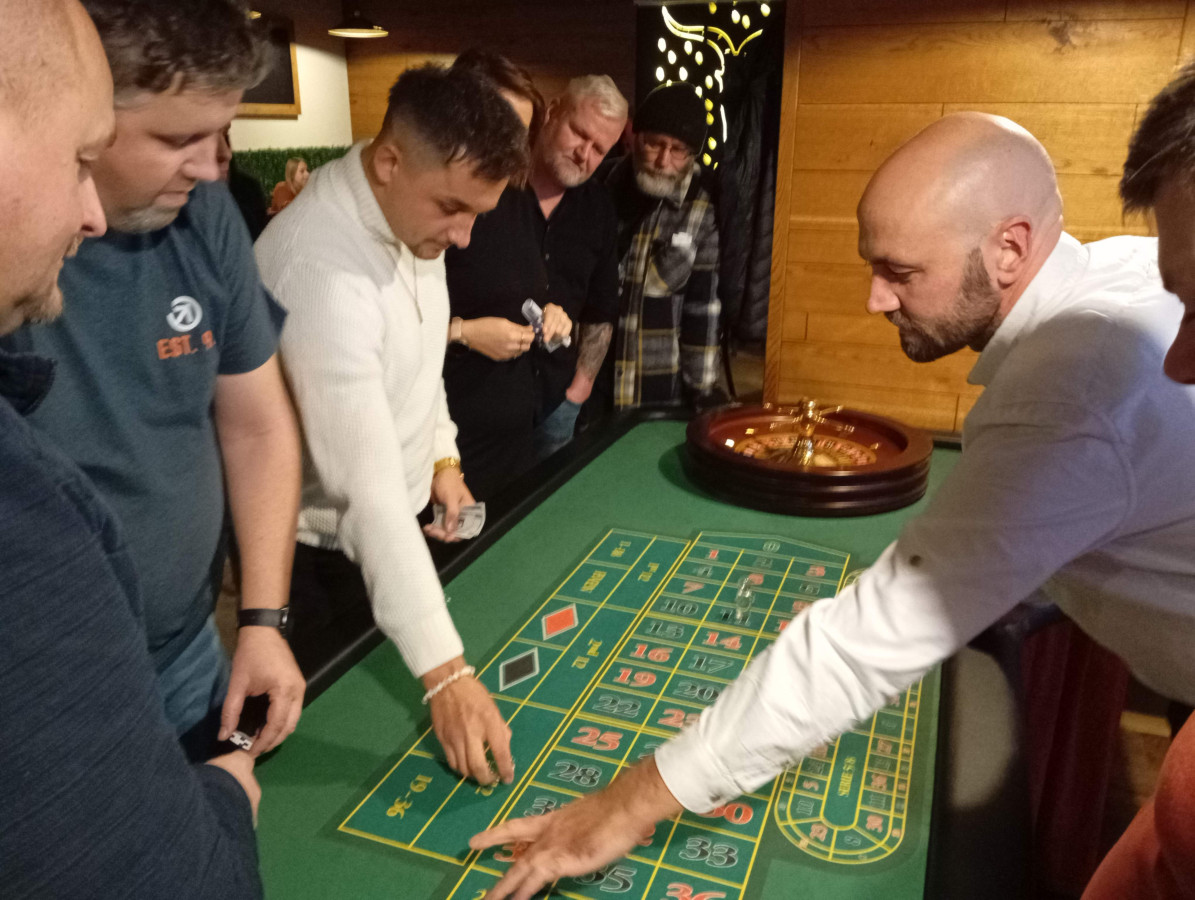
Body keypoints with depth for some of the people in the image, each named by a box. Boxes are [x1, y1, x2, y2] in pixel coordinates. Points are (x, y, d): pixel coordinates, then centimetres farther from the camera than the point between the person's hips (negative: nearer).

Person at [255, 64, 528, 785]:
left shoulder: (411, 212, -6)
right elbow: (367, 485, -39)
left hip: (399, 519, 8)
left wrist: (443, 456, 6)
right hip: (326, 554, -7)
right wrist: (445, 670, -39)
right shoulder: (320, 267, -34)